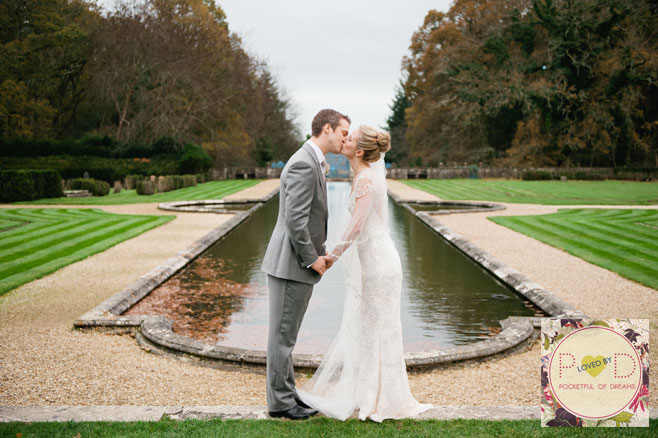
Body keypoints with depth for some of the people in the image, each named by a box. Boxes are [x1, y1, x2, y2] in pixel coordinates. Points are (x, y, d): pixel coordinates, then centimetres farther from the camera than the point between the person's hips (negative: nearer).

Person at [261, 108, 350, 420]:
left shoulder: (311, 161, 15)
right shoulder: (303, 164, -19)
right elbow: (294, 219, -24)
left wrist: (318, 253, 12)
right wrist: (312, 258, -15)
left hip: (298, 262, 10)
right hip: (291, 264, -10)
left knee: (286, 334, 17)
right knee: (283, 335, 0)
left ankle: (287, 393, 27)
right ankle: (280, 402, 10)